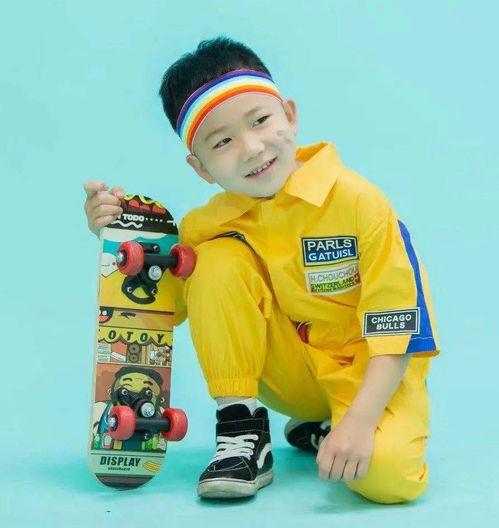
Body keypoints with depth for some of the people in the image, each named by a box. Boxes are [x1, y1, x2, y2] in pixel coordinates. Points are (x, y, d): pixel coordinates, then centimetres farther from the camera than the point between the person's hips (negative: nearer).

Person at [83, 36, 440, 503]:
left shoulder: (357, 201, -20)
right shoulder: (208, 224, -8)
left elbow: (395, 328, -19)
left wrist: (359, 420, -31)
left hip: (370, 372, -3)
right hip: (290, 372, 3)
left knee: (387, 474, -34)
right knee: (218, 259, -21)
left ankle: (318, 430, 2)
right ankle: (243, 432, -10)